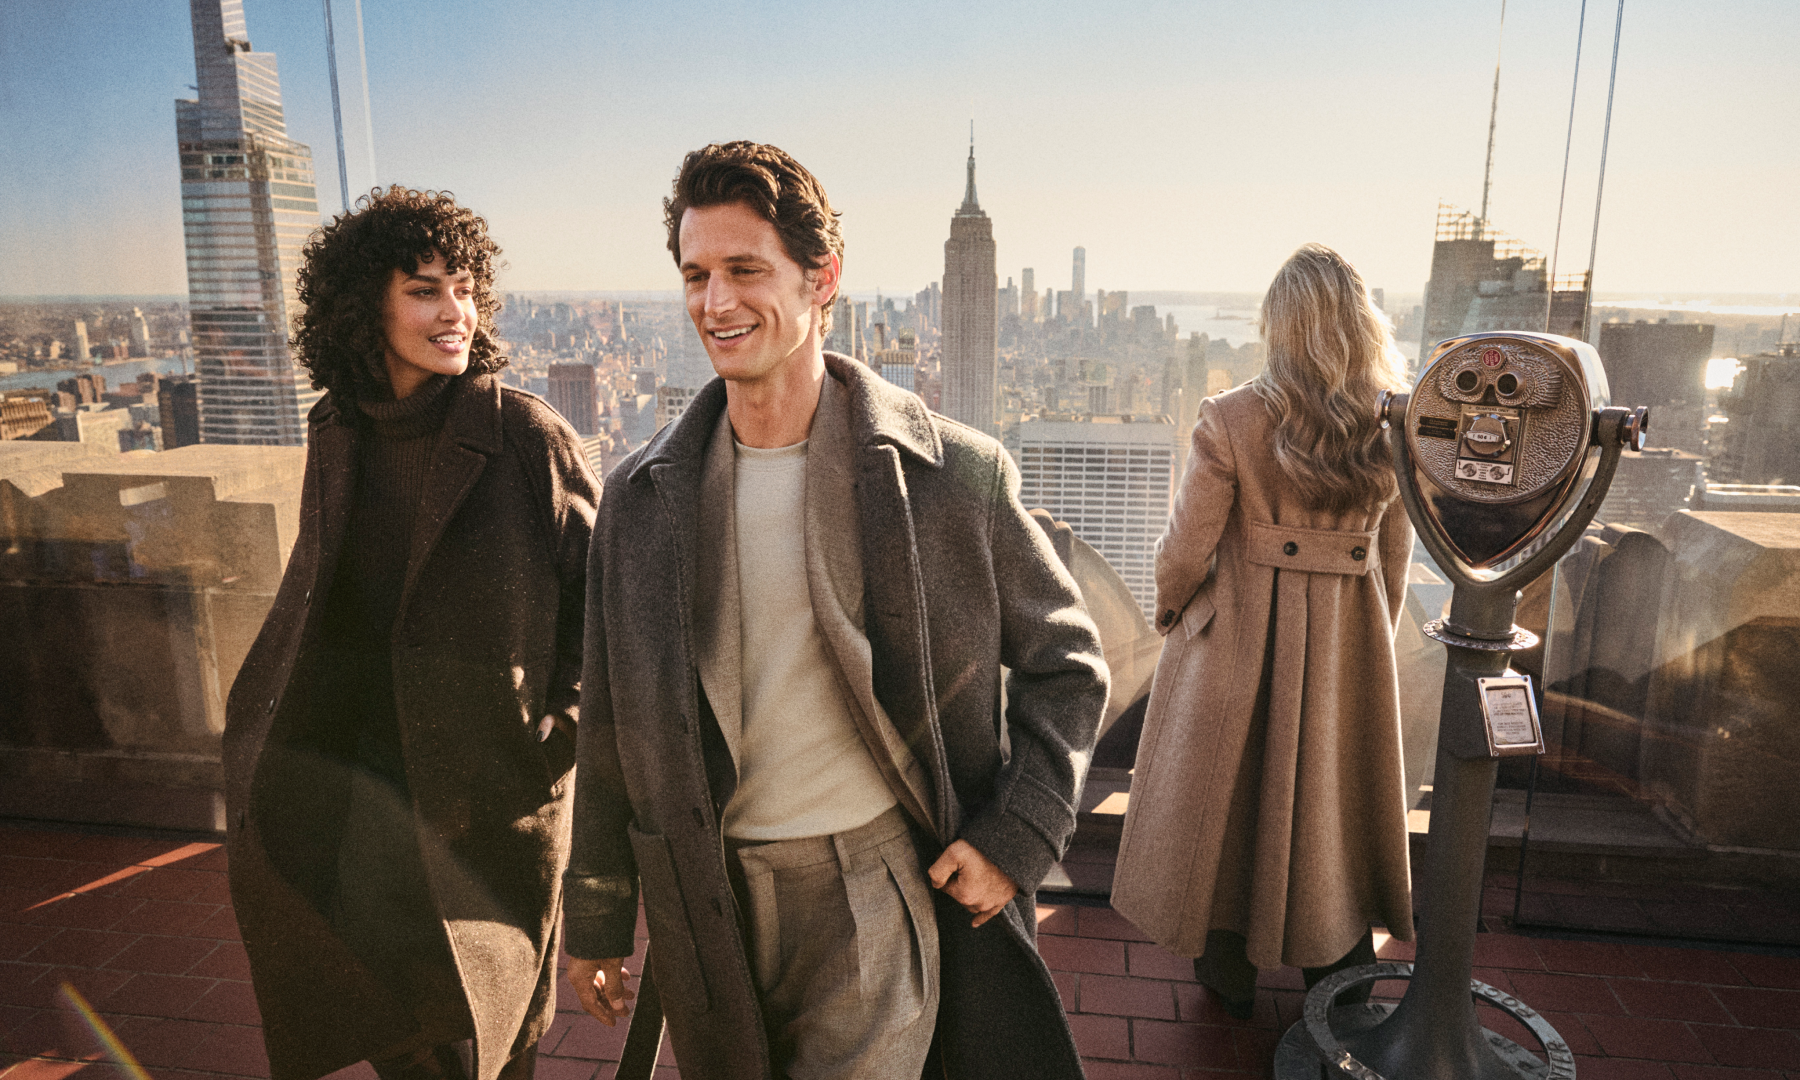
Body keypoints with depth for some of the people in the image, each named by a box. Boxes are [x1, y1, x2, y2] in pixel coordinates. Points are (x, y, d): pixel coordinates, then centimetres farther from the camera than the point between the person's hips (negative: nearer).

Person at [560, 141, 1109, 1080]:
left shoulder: (953, 473, -11)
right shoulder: (642, 495, -2)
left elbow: (1065, 661, 0)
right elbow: (613, 727, 5)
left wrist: (1016, 834, -9)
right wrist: (597, 916, 11)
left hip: (877, 894, -3)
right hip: (708, 905, 4)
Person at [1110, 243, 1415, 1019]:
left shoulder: (1230, 420, -20)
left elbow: (1186, 548, -13)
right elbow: (1394, 553, 3)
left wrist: (1169, 610, 7)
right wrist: (1371, 637, 18)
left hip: (1240, 636, -3)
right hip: (1349, 646, 4)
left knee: (1228, 789, 15)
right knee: (1335, 793, 20)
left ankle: (1226, 969, 32)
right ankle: (1341, 973, 37)